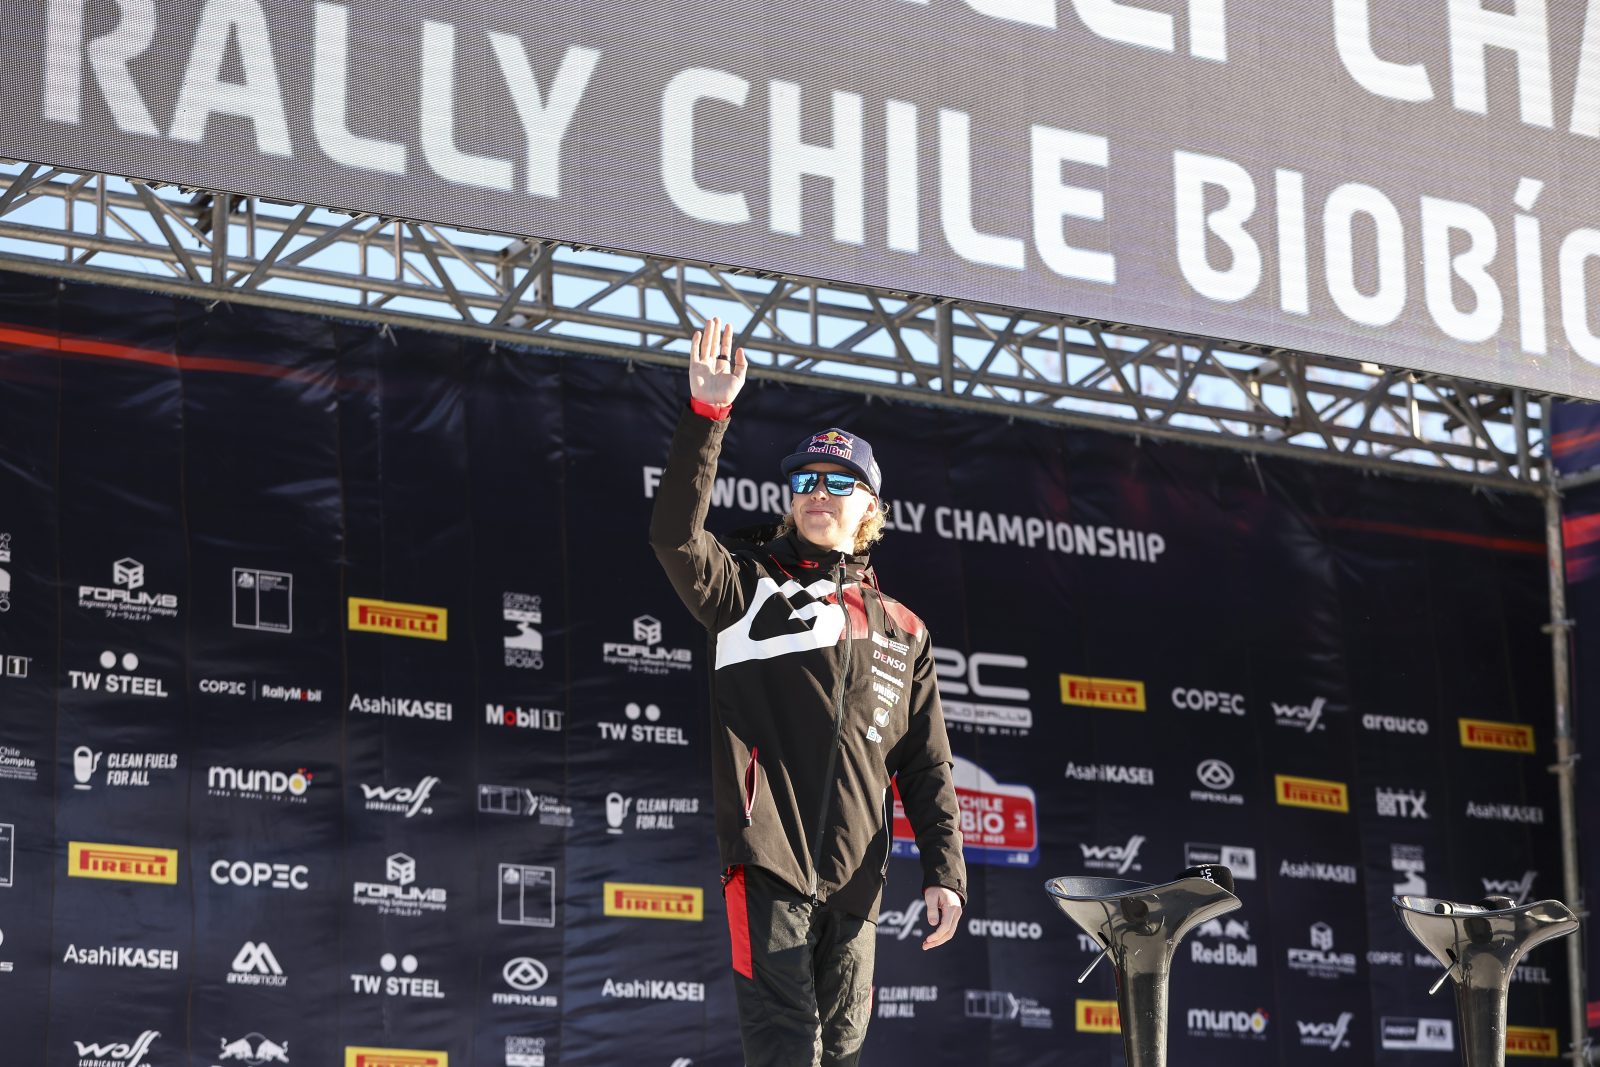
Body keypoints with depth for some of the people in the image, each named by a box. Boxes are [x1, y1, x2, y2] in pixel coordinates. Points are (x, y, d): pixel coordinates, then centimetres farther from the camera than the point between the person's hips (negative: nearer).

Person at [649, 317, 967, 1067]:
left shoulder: (902, 632, 20)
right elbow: (674, 534, -10)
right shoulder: (748, 583, 10)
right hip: (768, 860, -4)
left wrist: (944, 872, 7)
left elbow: (926, 766, 17)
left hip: (854, 876, 4)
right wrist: (706, 415, -18)